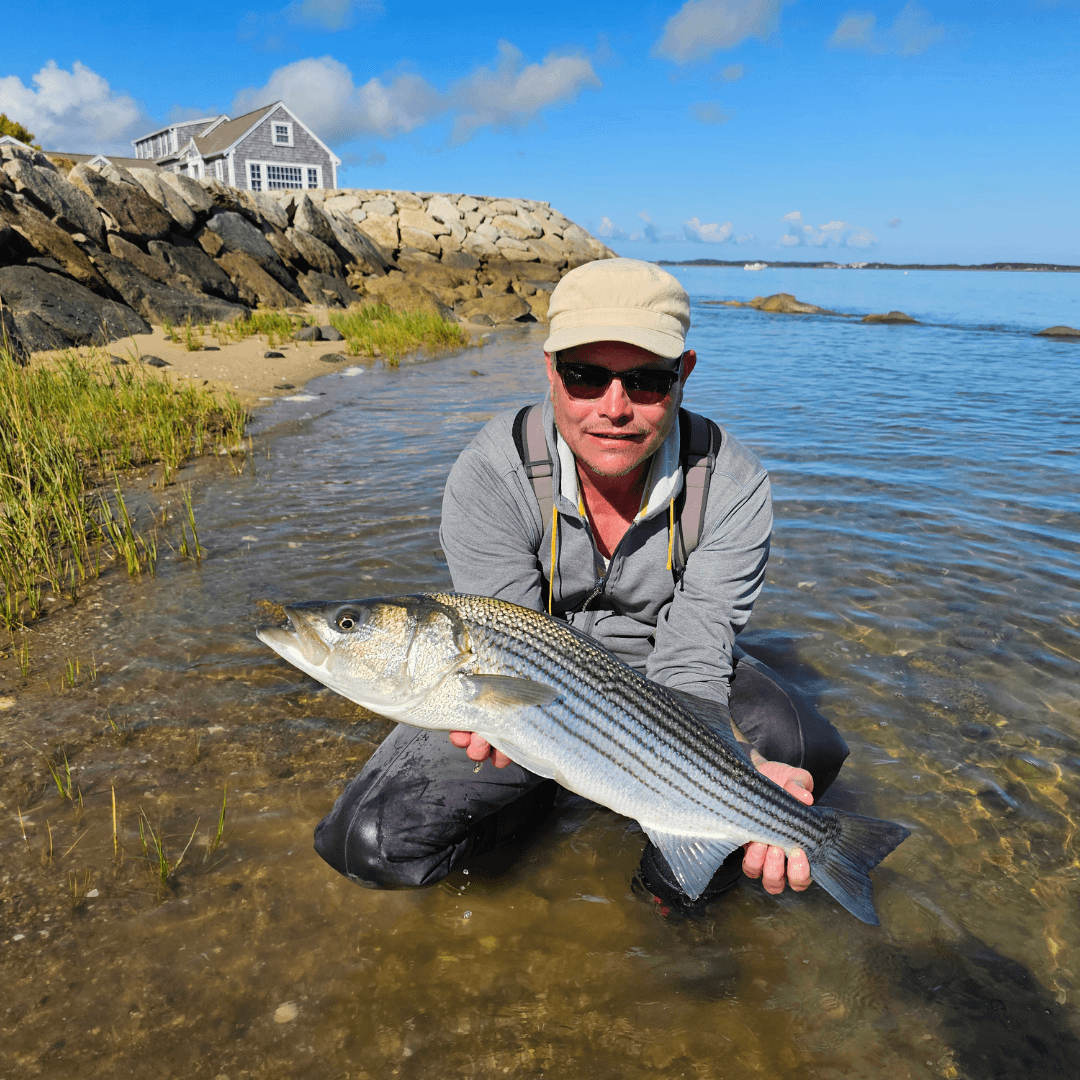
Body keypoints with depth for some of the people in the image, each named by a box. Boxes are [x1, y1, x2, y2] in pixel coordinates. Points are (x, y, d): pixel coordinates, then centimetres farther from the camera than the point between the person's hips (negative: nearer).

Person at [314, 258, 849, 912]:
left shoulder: (734, 486, -21)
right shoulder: (487, 478, -24)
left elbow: (689, 669, -21)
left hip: (652, 667, 1)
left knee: (807, 753, -28)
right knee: (370, 844, -17)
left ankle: (679, 876, 3)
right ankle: (540, 795, 12)